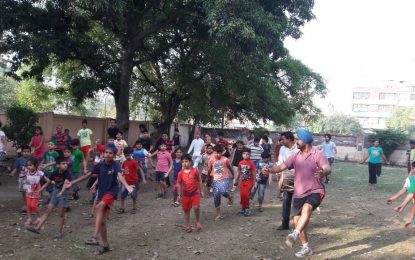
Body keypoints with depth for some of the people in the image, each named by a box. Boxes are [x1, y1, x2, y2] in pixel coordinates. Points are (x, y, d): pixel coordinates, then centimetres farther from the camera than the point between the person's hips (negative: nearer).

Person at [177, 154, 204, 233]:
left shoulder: (195, 171, -7)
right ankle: (188, 225, 25)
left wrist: (201, 191, 4)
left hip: (195, 192, -3)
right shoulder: (181, 173, -3)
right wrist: (179, 195, 7)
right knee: (186, 210, 10)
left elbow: (199, 181, 2)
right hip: (186, 194, 3)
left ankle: (198, 222, 5)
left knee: (196, 207, -19)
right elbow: (180, 184, 6)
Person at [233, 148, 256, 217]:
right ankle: (243, 209, 21)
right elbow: (239, 172, 11)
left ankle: (247, 209, 2)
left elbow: (254, 173, -10)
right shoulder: (241, 163, 1)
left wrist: (254, 182, -10)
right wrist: (236, 181, 15)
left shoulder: (251, 163, -13)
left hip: (249, 181, -5)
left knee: (245, 195, -11)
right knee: (242, 195, 7)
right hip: (243, 181, 5)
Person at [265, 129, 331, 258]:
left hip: (315, 191, -5)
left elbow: (327, 168, -23)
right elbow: (282, 166, -4)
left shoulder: (318, 154, -8)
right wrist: (270, 170, -25)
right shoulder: (295, 156, 6)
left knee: (307, 208, -35)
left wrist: (322, 173, -48)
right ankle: (306, 248, 24)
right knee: (297, 220, 6)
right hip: (299, 194, 6)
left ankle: (294, 235, -49)